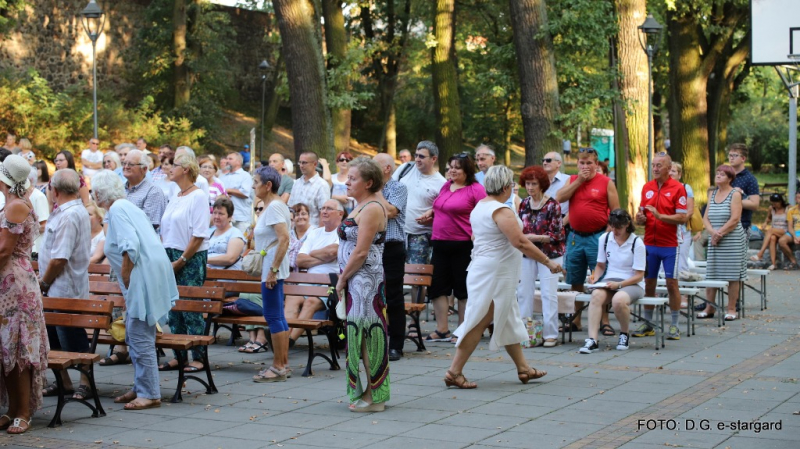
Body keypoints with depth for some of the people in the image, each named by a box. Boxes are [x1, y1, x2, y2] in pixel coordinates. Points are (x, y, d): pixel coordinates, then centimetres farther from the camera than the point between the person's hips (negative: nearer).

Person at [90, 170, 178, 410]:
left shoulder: (117, 210, -10)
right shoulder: (128, 207, 19)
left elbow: (130, 246, -22)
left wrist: (125, 278, -13)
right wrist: (126, 282, 24)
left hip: (144, 278, -10)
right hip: (146, 277, 10)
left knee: (140, 338, -7)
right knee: (135, 336, 17)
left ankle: (149, 394, -4)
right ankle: (140, 388, 24)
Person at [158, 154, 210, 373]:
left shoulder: (198, 196, -9)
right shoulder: (175, 198, 16)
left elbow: (199, 235, -14)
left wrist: (181, 261, -15)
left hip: (192, 259, -8)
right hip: (171, 257, 8)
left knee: (191, 310, -6)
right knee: (173, 308, 8)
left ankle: (198, 358, 0)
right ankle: (178, 356, 14)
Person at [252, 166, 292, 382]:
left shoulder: (274, 207, -15)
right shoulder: (274, 205, 16)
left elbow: (284, 239, -24)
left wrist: (273, 269, -24)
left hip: (272, 268, -11)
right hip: (271, 268, 11)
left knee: (273, 316, -7)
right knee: (278, 316, 12)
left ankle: (279, 367, -4)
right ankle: (283, 364, 16)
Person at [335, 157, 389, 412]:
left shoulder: (371, 209, -15)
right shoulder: (361, 207, 16)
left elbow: (361, 252, -20)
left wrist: (342, 278, -12)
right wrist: (344, 278, 13)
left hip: (364, 280, -10)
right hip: (358, 282, 10)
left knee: (365, 335, -5)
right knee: (363, 335, 12)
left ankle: (372, 397, 0)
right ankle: (369, 393, 18)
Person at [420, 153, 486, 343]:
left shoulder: (475, 189, -8)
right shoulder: (446, 186, 13)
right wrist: (430, 214, 9)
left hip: (463, 245, -7)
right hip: (440, 243, 7)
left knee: (463, 288, 4)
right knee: (437, 285, 4)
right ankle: (442, 330, 11)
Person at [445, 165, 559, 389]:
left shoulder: (479, 206, 10)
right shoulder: (501, 211, -19)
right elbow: (520, 242, -25)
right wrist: (548, 262, -20)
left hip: (483, 269, 10)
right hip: (495, 275, -10)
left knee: (509, 320, 16)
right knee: (480, 323, -7)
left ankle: (523, 367, 24)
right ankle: (454, 372, -6)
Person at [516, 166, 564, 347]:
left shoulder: (552, 205, -10)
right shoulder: (524, 204, 6)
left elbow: (556, 235, -12)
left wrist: (534, 237, -20)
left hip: (549, 254, -5)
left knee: (549, 294, -5)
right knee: (523, 291, 5)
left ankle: (550, 334, 0)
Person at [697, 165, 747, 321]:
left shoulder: (735, 194, -3)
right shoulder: (712, 194, 14)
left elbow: (734, 219, -12)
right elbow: (706, 218, 8)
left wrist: (720, 233, -14)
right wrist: (713, 232, -10)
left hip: (732, 240, -6)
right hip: (714, 241, 6)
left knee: (732, 276, -2)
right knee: (711, 274, 4)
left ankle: (731, 309, 2)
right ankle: (709, 308, 9)